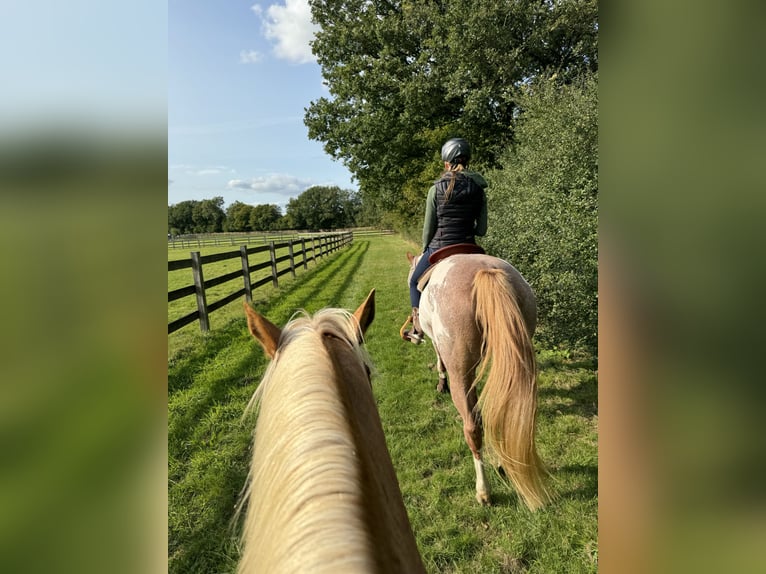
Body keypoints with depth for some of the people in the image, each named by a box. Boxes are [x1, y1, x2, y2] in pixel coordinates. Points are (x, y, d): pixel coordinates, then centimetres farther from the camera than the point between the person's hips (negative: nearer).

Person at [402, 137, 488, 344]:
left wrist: (425, 250, 13)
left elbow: (428, 226, -3)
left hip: (439, 248, -3)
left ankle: (418, 329, 20)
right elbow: (482, 229, 2)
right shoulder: (479, 189, 1)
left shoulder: (437, 189, -8)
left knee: (415, 282, 21)